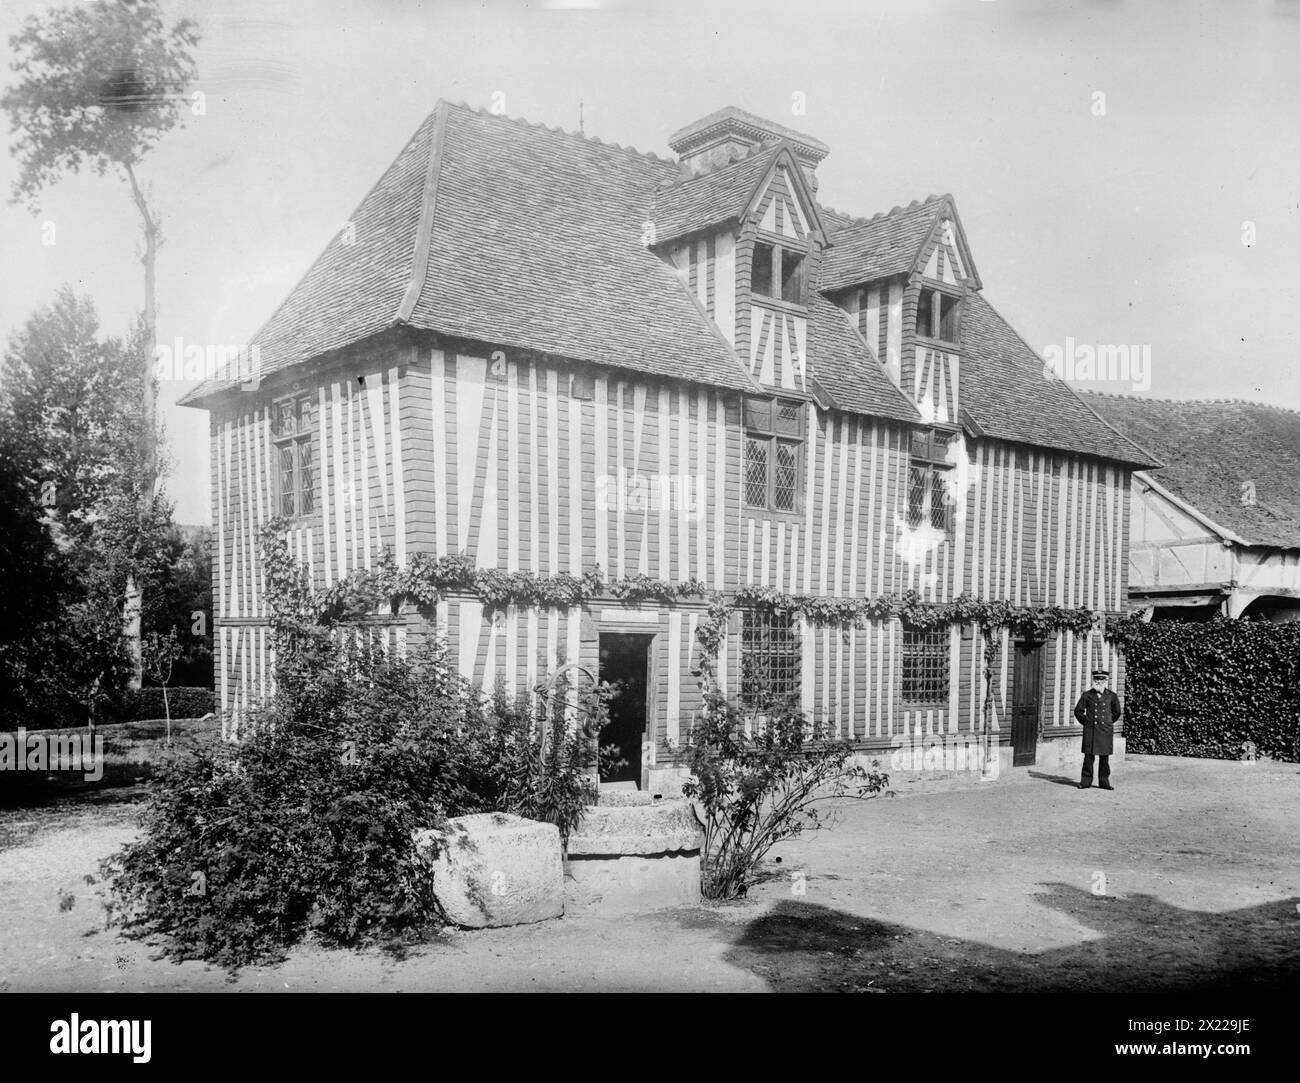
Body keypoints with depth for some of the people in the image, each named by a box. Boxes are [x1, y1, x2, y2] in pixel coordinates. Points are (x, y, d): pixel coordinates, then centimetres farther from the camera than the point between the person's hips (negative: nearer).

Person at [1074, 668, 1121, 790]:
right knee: (1088, 756, -1)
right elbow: (1078, 711, 10)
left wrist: (1108, 723, 15)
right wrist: (1085, 722, 6)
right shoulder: (1087, 695, 3)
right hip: (1090, 730, -1)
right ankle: (1086, 781, 6)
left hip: (1106, 730, 1)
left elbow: (1116, 713, 19)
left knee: (1105, 757, 4)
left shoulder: (1111, 696, 6)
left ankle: (1104, 781, 11)